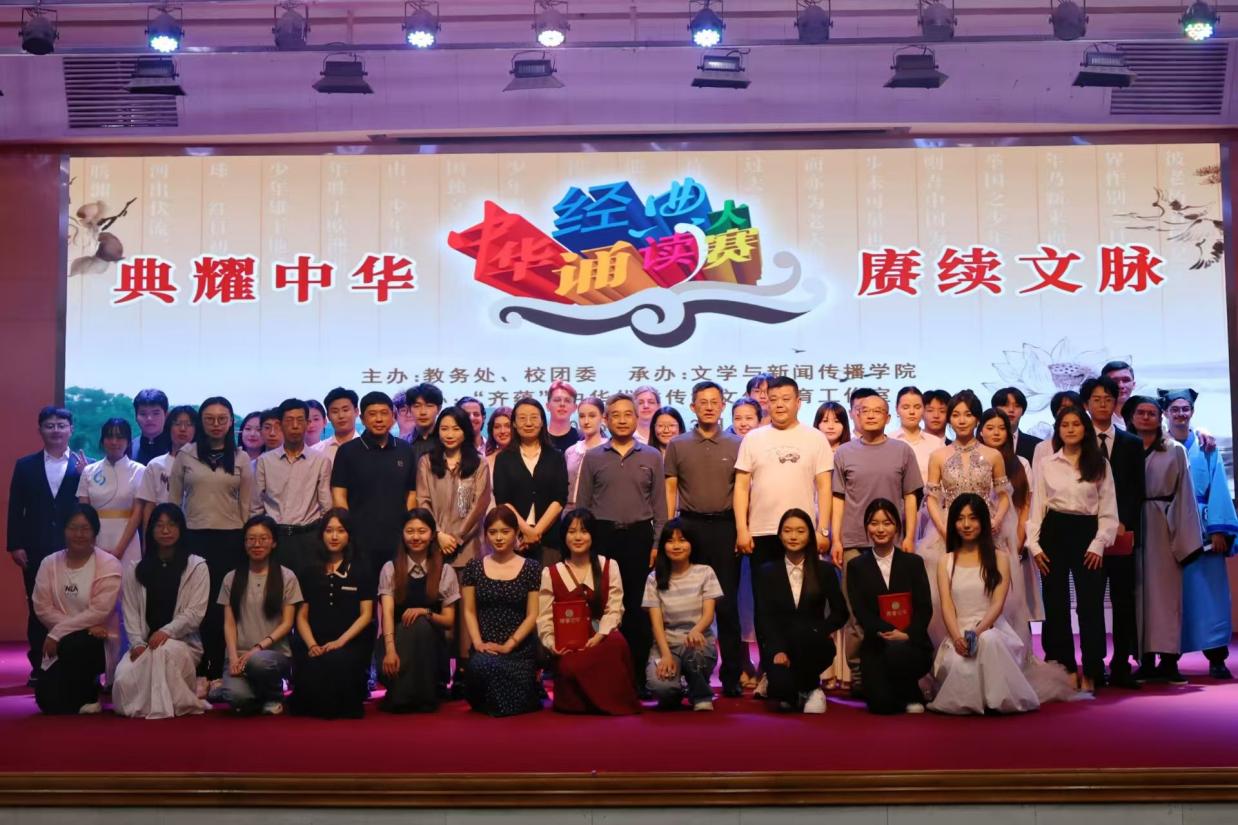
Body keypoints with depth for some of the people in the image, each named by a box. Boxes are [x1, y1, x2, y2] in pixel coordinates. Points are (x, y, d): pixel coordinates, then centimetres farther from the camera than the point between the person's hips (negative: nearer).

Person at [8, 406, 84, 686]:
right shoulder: (25, 465, 9)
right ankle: (39, 668, 13)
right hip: (36, 551, 1)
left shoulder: (85, 466, 5)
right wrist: (15, 545, -1)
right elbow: (15, 509, 6)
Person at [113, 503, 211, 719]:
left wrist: (166, 632, -20)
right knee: (124, 679, -29)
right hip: (145, 643, 2)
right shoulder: (135, 570, 15)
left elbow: (195, 612, -5)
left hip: (183, 642, -2)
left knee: (166, 650, -40)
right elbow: (130, 612, 6)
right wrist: (137, 642, -10)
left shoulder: (196, 567, 5)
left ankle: (169, 704, -21)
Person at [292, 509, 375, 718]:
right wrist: (311, 645, -7)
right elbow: (301, 616, 12)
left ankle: (342, 707, -8)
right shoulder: (309, 572, 17)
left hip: (350, 644, -1)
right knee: (309, 675, -34)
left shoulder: (361, 572, 11)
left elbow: (366, 615, 4)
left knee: (337, 662, -38)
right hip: (315, 644, 1)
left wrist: (340, 642, -11)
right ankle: (318, 706, 0)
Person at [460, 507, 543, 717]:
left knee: (513, 703, -23)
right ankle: (485, 702, 0)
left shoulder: (531, 568, 5)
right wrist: (478, 642, -8)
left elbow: (532, 615, 0)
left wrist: (508, 645, -10)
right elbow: (469, 611, 8)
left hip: (520, 649, -1)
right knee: (481, 666, -35)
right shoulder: (474, 567, 10)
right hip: (485, 648, 1)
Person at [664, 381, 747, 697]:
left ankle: (732, 675, 6)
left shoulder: (736, 445, 6)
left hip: (726, 526, -1)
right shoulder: (678, 445, 7)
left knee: (728, 601, 1)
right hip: (690, 526, 1)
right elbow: (670, 490, 7)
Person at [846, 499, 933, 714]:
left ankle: (912, 697, -3)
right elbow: (861, 612, -3)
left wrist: (906, 635, -17)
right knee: (881, 703, -22)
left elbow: (925, 608, 0)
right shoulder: (856, 566, 8)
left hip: (912, 643, 0)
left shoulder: (913, 562, 9)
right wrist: (891, 632, -18)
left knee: (896, 652, -36)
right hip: (876, 646, 0)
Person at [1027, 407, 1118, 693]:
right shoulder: (1044, 465, 7)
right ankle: (1062, 669, 12)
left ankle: (1090, 674, 1)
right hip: (1055, 533, 1)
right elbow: (1037, 507, 5)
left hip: (1087, 533, -1)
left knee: (1090, 604, -6)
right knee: (1056, 604, 4)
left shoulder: (1100, 465, 6)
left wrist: (1099, 544, -6)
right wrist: (1034, 544, -3)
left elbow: (1108, 510, 4)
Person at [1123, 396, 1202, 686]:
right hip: (1131, 527, 1)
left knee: (1166, 590, -2)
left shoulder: (1175, 451, 7)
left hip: (1163, 527, -1)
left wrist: (1187, 537, -2)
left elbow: (1184, 494, 4)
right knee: (1139, 591, 1)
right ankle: (1146, 660, 3)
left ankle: (1168, 660, -2)